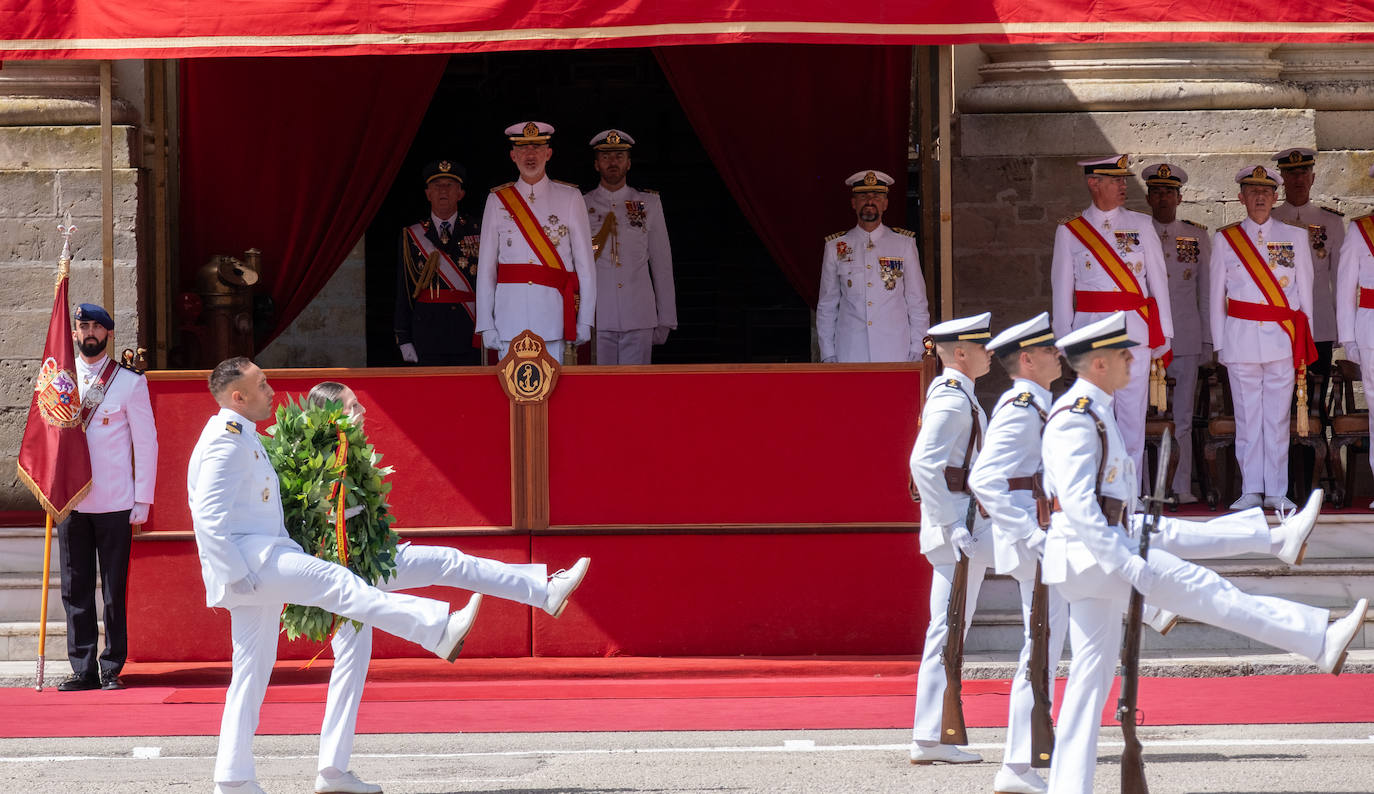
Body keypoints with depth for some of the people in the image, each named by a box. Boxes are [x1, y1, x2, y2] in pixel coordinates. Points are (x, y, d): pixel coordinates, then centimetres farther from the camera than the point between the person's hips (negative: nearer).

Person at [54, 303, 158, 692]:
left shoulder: (130, 381, 1)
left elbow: (145, 442, 2)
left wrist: (142, 500, -2)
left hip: (115, 503, -3)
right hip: (70, 499, 3)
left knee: (115, 588, -1)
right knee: (75, 587, 2)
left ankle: (111, 668, 6)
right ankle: (83, 668, 7)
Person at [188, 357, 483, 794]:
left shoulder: (241, 437, 21)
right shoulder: (229, 441, -12)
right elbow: (209, 517, -21)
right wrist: (238, 576, -22)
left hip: (260, 567, 11)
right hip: (246, 560, -11)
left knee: (253, 671, 10)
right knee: (336, 582, -19)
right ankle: (440, 630, -26)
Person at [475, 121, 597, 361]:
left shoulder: (569, 198, 7)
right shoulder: (497, 201, 10)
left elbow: (585, 263, 6)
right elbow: (486, 266, 8)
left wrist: (585, 321, -1)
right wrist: (486, 325, 1)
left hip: (553, 312, -1)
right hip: (510, 312, 1)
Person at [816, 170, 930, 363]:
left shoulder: (904, 244, 8)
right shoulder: (835, 247, 8)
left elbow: (917, 303, 9)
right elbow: (826, 307, 11)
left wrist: (917, 352, 2)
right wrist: (828, 356, 5)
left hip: (895, 353, 0)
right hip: (850, 353, 0)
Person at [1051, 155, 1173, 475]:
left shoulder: (1140, 225, 8)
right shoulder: (1070, 231, 7)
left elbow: (1158, 280, 8)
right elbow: (1062, 287, 8)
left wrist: (1163, 332, 5)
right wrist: (1063, 337, 4)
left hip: (1134, 328, 0)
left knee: (1132, 410, 0)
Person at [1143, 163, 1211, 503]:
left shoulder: (1197, 236, 10)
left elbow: (1206, 291, 13)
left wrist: (1208, 340, 8)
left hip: (1186, 338, 1)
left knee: (1182, 419, 3)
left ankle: (1181, 488, 8)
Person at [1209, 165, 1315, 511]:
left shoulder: (1294, 237, 9)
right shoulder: (1225, 239, 7)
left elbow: (1305, 292, 11)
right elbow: (1217, 294, 10)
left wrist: (1304, 342, 7)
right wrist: (1219, 343, 5)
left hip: (1282, 339, 0)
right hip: (1241, 338, 0)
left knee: (1278, 416, 1)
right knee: (1247, 416, 1)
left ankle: (1276, 492, 6)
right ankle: (1252, 490, 7)